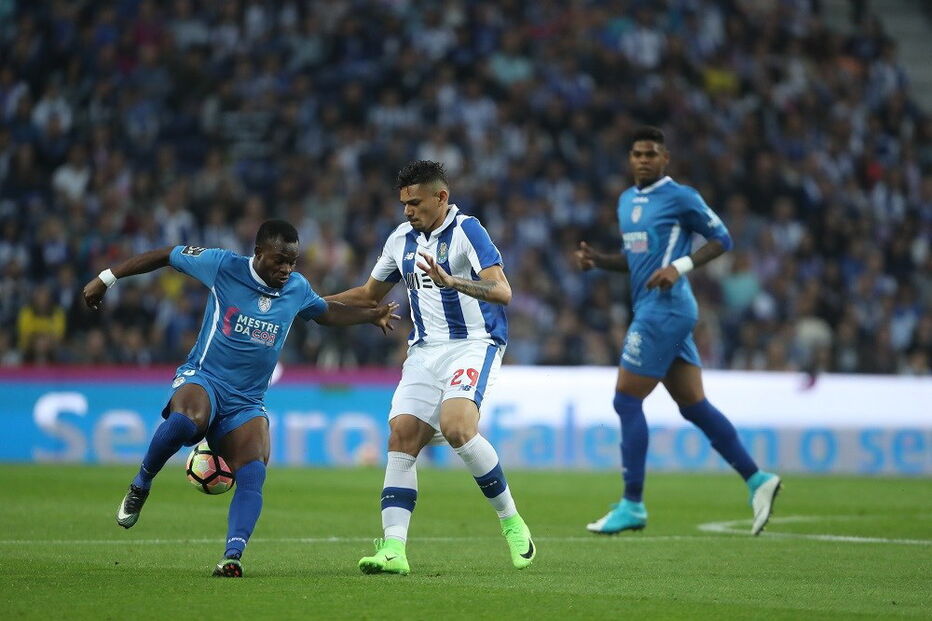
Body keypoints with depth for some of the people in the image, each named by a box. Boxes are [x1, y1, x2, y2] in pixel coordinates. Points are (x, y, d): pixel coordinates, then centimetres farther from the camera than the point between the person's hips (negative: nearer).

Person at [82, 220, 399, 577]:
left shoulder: (297, 289, 9)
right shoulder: (222, 266, -5)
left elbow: (326, 312, 33)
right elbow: (166, 256, 6)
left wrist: (372, 316, 23)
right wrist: (107, 278, 8)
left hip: (246, 403, 4)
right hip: (203, 380, -4)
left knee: (253, 476, -22)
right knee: (185, 421, -39)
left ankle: (232, 557, -30)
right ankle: (140, 486, -13)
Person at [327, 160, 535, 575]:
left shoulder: (466, 230, -9)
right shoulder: (402, 239, 13)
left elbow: (502, 291, -21)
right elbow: (369, 294, 28)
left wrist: (452, 281, -36)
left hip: (473, 345, -7)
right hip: (424, 351, 7)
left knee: (456, 427, -28)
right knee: (401, 439, -10)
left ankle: (511, 521, -11)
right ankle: (393, 548, -15)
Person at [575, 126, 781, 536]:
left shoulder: (680, 197, -7)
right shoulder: (626, 201, 17)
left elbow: (722, 239, -5)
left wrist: (680, 266, -17)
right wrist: (597, 260, 8)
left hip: (665, 309, -9)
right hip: (651, 311, 9)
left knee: (627, 401, -7)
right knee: (693, 406, 7)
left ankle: (632, 505, -2)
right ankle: (757, 479, 10)